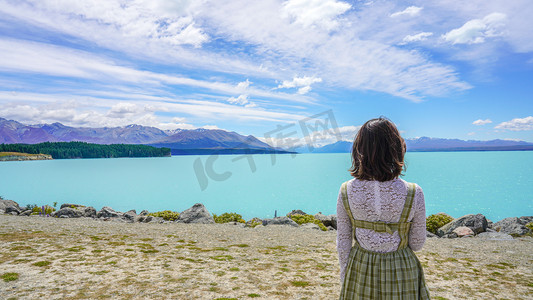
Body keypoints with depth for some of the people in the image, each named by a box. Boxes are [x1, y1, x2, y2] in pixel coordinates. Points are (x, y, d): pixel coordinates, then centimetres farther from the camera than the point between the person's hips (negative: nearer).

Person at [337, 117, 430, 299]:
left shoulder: (346, 191, -16)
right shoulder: (413, 194, -20)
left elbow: (343, 242, -6)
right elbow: (417, 244, -7)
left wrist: (345, 277, 9)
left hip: (360, 271, 1)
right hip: (401, 270, -1)